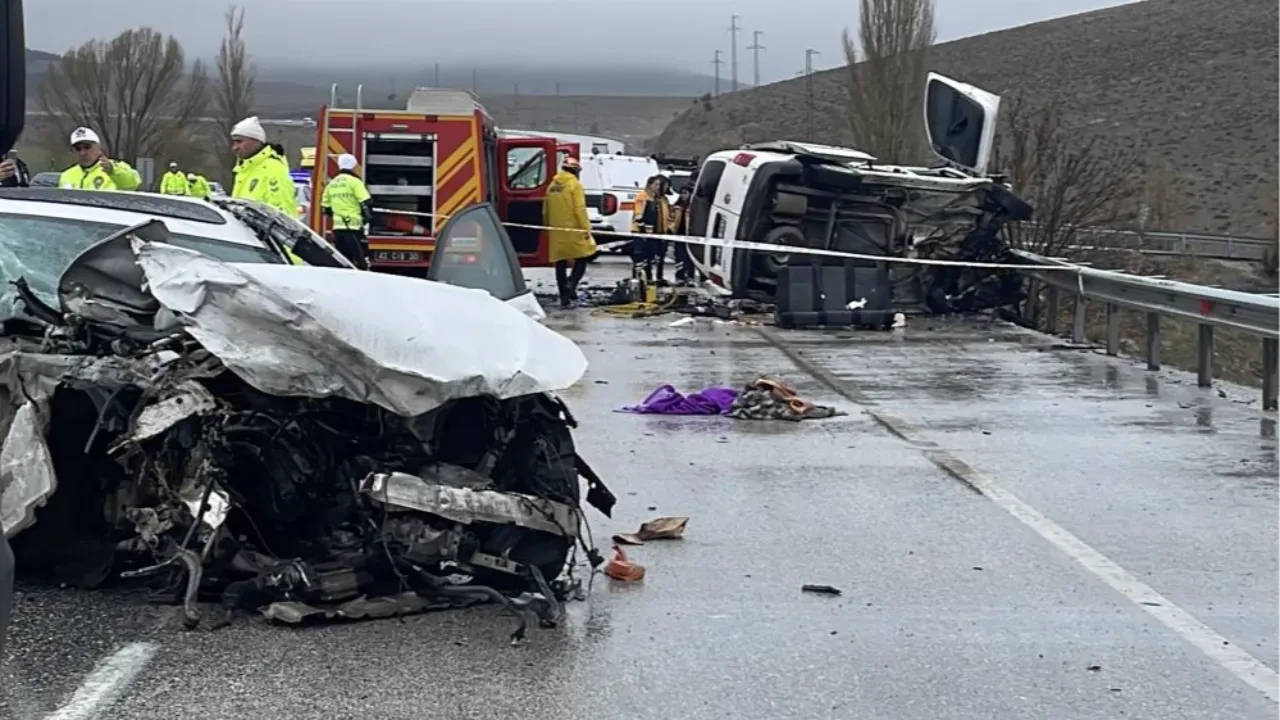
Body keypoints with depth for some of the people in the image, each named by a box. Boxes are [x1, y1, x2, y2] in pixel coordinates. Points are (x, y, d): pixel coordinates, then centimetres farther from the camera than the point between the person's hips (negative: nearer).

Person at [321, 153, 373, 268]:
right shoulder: (354, 181, -6)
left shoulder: (332, 184, 14)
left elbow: (325, 208, 19)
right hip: (353, 227, -7)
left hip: (337, 228, 7)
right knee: (360, 261, -7)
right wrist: (367, 216, 2)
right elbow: (366, 203, -13)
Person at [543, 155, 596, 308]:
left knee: (560, 264, 8)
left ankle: (564, 298, 9)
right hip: (573, 231, -5)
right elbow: (579, 209, -16)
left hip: (557, 232, 5)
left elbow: (545, 211, 15)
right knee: (582, 258, 9)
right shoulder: (574, 184, -9)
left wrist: (549, 227, 25)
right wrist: (586, 228, -13)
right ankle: (571, 284, -13)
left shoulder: (552, 186, 10)